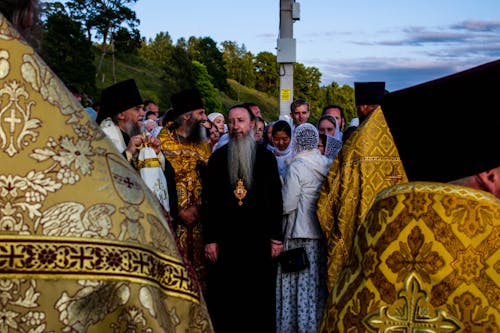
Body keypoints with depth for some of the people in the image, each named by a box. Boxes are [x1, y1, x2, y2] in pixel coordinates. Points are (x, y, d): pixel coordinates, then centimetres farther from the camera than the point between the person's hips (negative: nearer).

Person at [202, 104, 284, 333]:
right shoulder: (218, 157, 5)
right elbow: (209, 200, 3)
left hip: (259, 239, 0)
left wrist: (276, 237, -2)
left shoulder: (266, 157, 5)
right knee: (225, 298, 4)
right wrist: (209, 239, -3)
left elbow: (276, 200, 4)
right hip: (226, 239, 0)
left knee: (259, 298, 6)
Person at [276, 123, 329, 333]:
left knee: (301, 282, 1)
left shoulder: (296, 167, -12)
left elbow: (288, 203, -13)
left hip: (301, 231, -6)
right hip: (323, 230, 6)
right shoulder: (327, 165, 5)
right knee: (320, 281, 12)